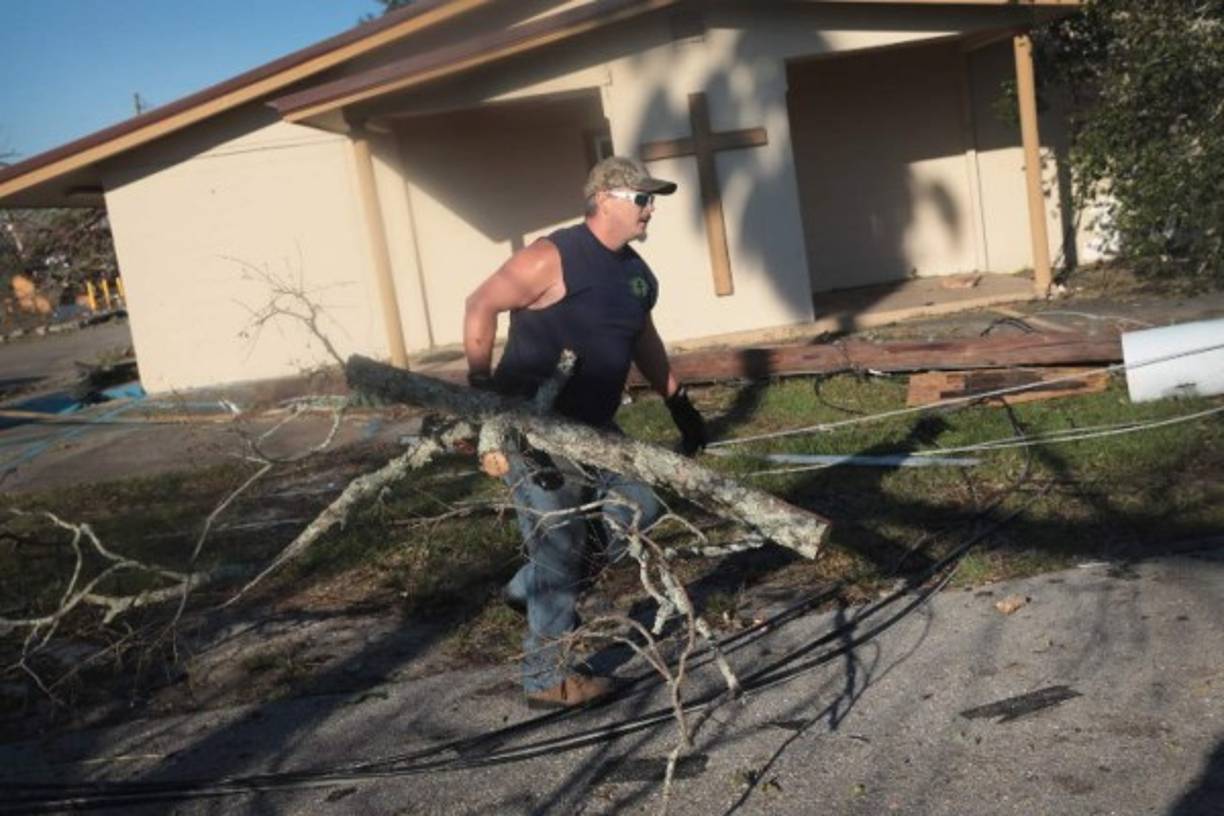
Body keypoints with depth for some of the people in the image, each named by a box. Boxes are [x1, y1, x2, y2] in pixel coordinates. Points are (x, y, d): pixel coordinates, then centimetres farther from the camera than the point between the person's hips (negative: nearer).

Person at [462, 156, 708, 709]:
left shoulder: (637, 273, 9)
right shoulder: (555, 257, -17)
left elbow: (644, 342, 22)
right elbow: (480, 307, -15)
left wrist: (678, 403, 19)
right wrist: (480, 385, -20)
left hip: (591, 427, 9)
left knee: (637, 508, 7)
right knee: (559, 545, -4)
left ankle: (533, 586, 23)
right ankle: (546, 679, 12)